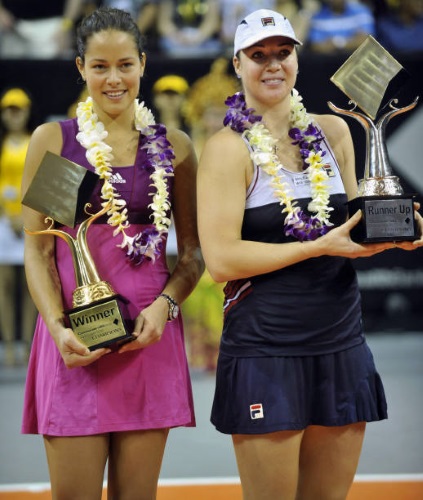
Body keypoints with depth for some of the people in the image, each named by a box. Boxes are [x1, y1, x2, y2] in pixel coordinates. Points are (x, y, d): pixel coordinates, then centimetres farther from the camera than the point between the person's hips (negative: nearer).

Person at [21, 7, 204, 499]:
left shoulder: (173, 147, 9)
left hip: (148, 335, 1)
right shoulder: (52, 140, 5)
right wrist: (58, 329, -11)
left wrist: (164, 305, -8)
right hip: (74, 341, -1)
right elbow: (36, 250, 2)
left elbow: (193, 251, 12)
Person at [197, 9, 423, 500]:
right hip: (264, 355, -5)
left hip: (342, 348, 5)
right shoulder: (228, 149, -7)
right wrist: (320, 246, -17)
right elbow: (221, 259, -16)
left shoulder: (332, 132, 9)